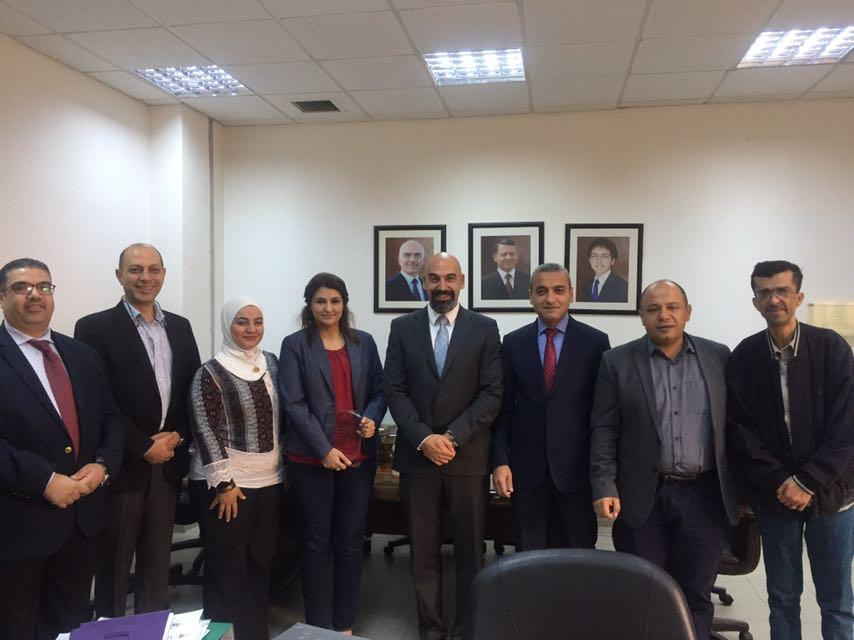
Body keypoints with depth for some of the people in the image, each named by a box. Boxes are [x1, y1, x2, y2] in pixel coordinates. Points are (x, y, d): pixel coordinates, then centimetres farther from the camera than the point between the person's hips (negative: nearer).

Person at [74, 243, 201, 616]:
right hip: (122, 466, -5)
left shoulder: (180, 327, 9)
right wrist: (144, 448, -13)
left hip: (167, 464, 5)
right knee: (113, 566, 9)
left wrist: (177, 436, -4)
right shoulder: (95, 328, -7)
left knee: (157, 563, 16)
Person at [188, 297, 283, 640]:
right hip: (227, 484, -6)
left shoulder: (271, 363, 7)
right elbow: (205, 431, -13)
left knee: (261, 562, 14)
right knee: (227, 568, 2)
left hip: (269, 481, 6)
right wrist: (223, 483, -16)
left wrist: (283, 468, 13)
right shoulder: (211, 373, -10)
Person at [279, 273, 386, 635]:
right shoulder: (295, 345, -2)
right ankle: (320, 628, 18)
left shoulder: (364, 343, 8)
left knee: (351, 543, 9)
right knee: (316, 544, 7)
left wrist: (372, 418, -10)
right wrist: (324, 449, -14)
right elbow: (293, 403, -8)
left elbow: (379, 390, 12)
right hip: (311, 460, -3)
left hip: (358, 456, 3)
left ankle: (346, 625, 22)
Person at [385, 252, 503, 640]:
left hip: (467, 455, -1)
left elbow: (492, 393, -3)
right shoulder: (403, 327, 6)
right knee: (423, 551, 9)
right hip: (416, 454, 1)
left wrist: (453, 437, -12)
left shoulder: (484, 328, 2)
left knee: (470, 550, 7)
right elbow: (395, 390, 1)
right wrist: (423, 438, -11)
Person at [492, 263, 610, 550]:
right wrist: (500, 461, -2)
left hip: (576, 467, -1)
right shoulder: (513, 343, 4)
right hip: (526, 467, 2)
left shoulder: (595, 342, -1)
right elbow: (504, 407, 5)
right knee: (528, 555, 12)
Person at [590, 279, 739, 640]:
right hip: (643, 497, -1)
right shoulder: (618, 361, -1)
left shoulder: (719, 356, 4)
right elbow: (604, 430, -3)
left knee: (696, 597, 11)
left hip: (705, 497, 1)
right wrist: (604, 488, -10)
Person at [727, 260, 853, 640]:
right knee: (783, 596, 12)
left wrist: (809, 482, -14)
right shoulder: (745, 357, -2)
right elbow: (741, 430, -2)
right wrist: (778, 482, -12)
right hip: (774, 496, 1)